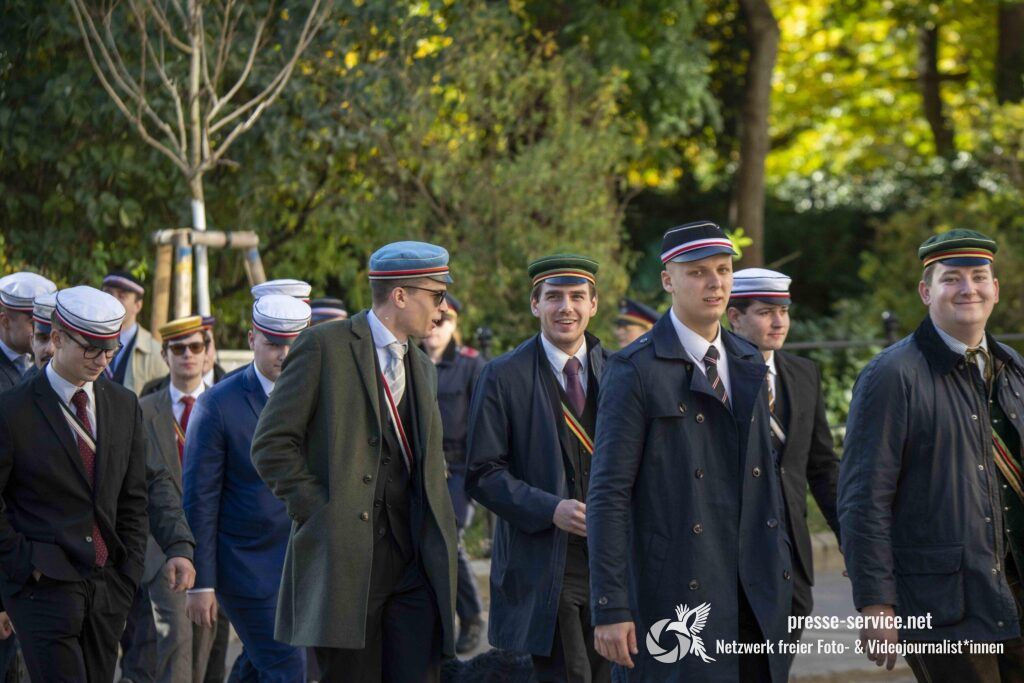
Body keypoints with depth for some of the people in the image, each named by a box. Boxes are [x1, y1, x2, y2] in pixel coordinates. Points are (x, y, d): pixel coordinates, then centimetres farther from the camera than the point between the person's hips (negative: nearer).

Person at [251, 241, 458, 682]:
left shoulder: (422, 369, 21)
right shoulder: (325, 346, -1)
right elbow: (272, 445, -5)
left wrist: (438, 538, 12)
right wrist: (319, 510, -12)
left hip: (415, 560, 6)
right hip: (345, 559, -6)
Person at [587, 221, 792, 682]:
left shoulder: (749, 365, 15)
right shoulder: (635, 371, -5)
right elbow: (608, 495, -9)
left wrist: (782, 571, 14)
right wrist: (610, 609, -14)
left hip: (757, 596, 6)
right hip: (676, 600, -6)